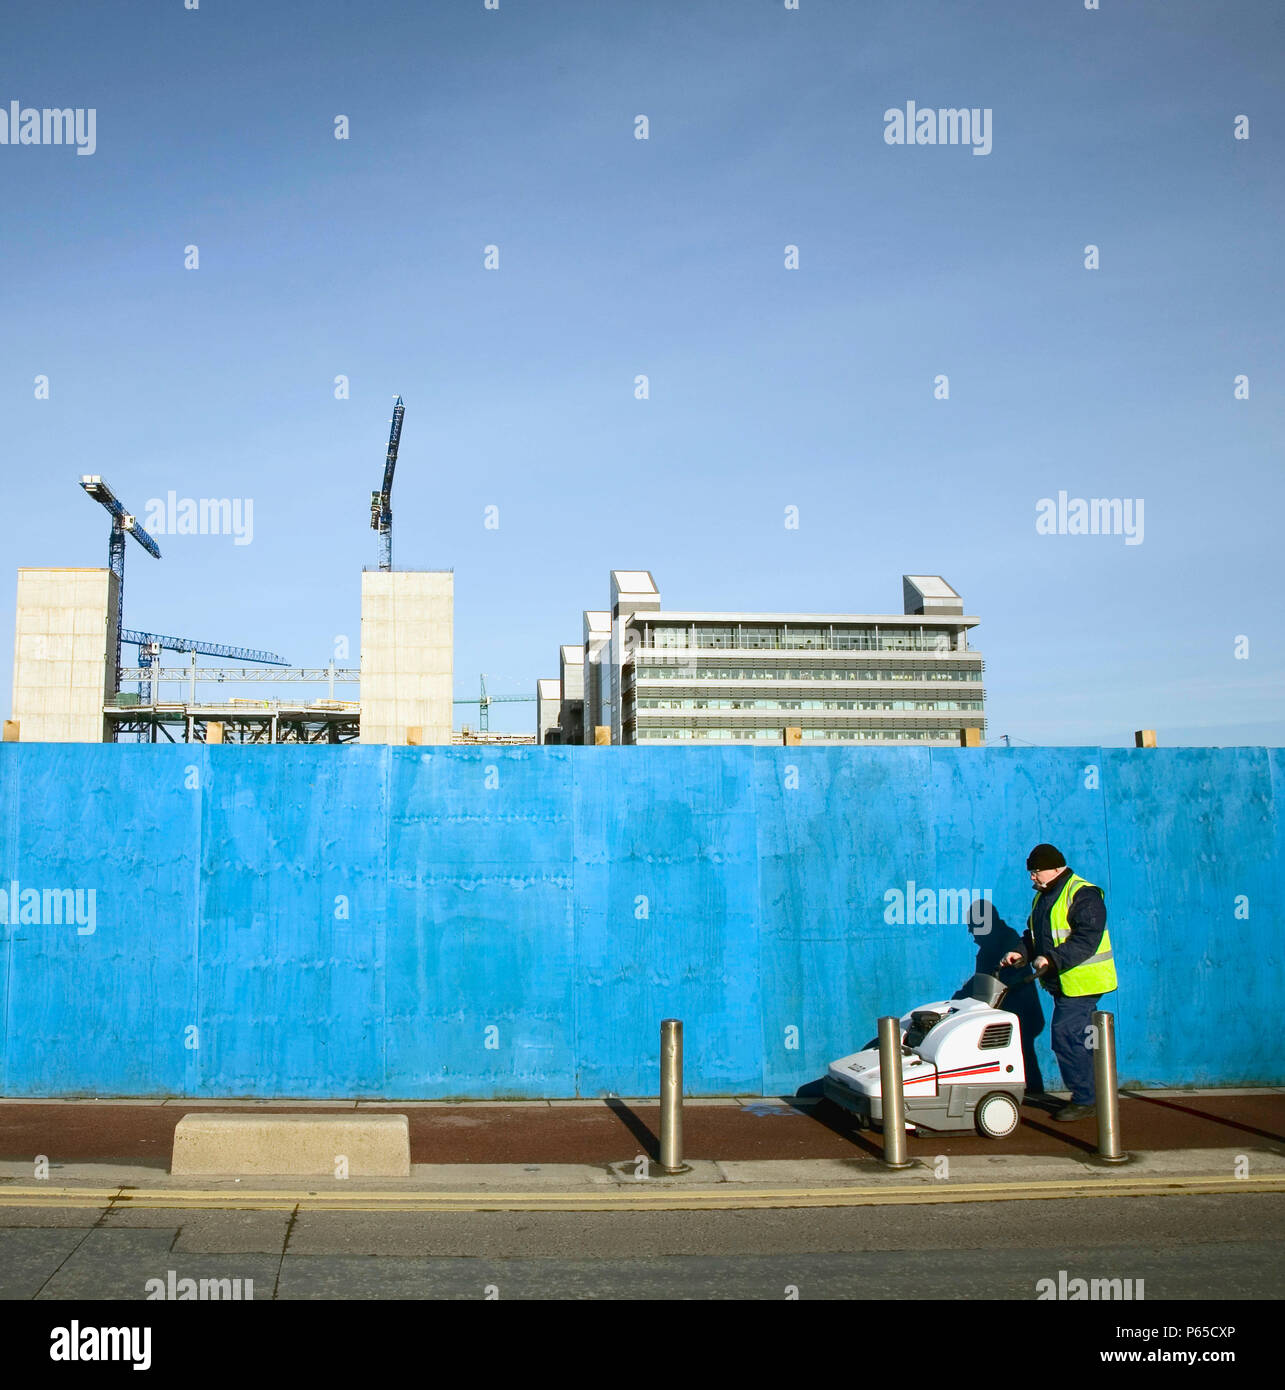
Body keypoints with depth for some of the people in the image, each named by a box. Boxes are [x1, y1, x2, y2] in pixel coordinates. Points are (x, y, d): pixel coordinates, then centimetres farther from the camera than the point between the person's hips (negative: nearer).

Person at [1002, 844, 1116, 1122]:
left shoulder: (1083, 895, -14)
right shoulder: (1043, 896, 15)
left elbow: (1086, 940, -22)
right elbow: (1034, 935, 22)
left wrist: (1052, 959, -28)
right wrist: (1021, 953, 3)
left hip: (1082, 982, -9)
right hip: (1062, 983, 9)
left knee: (1066, 1036, -12)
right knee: (1080, 1040, 12)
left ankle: (1084, 1100, -3)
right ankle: (1087, 1096, 20)